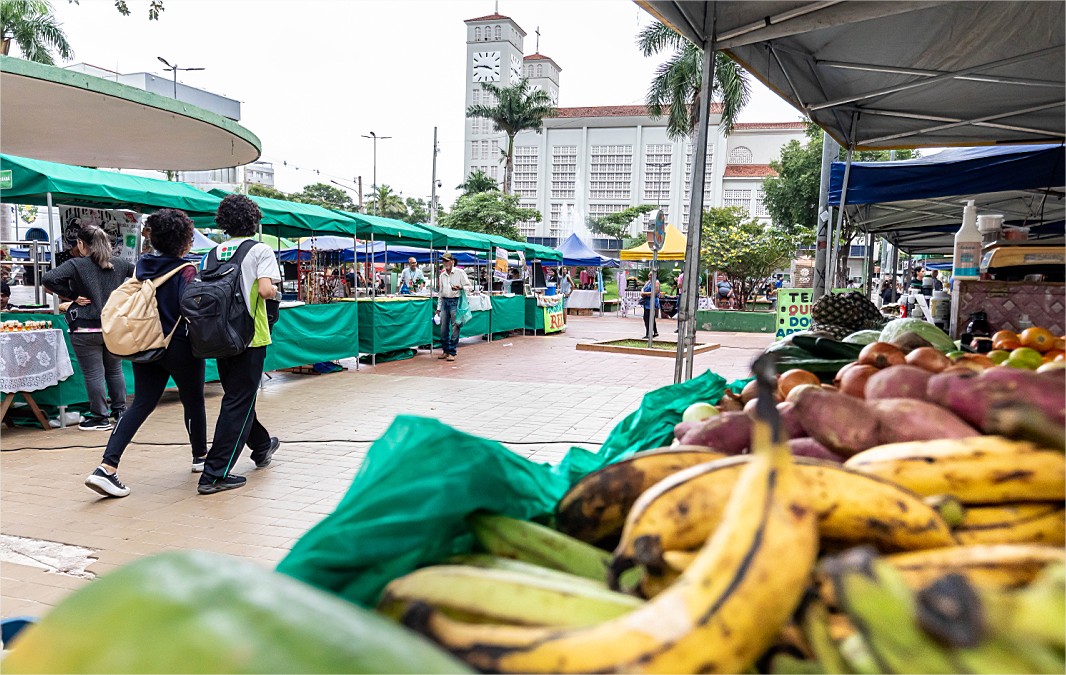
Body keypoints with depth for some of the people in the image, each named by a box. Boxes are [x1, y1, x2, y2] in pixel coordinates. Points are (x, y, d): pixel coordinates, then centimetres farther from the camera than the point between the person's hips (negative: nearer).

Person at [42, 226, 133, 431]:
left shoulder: (77, 265, -8)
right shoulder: (118, 264, 5)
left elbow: (49, 279, -19)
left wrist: (72, 296, -9)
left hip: (86, 329, -5)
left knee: (94, 374, 2)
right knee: (115, 370, 17)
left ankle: (100, 418, 7)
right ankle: (120, 410, 23)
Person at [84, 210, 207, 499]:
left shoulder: (142, 264, 3)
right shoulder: (185, 271, -16)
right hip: (180, 347, -5)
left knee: (141, 405, 5)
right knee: (193, 401, 14)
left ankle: (106, 468, -6)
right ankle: (200, 456, 32)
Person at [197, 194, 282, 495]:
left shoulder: (212, 254, 8)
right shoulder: (260, 250, -7)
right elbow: (266, 290, -20)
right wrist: (274, 293, 1)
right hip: (249, 336, -6)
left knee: (237, 396, 21)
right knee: (238, 403, -2)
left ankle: (261, 446, 41)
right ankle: (215, 474, -3)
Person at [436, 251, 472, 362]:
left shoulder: (460, 273, -1)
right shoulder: (442, 275, 15)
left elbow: (469, 287, -1)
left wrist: (460, 288, -21)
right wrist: (439, 307, 17)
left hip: (455, 301, -5)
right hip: (445, 301, 5)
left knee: (454, 328, -4)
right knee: (443, 328, 6)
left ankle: (452, 352, 1)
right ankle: (445, 350, 17)